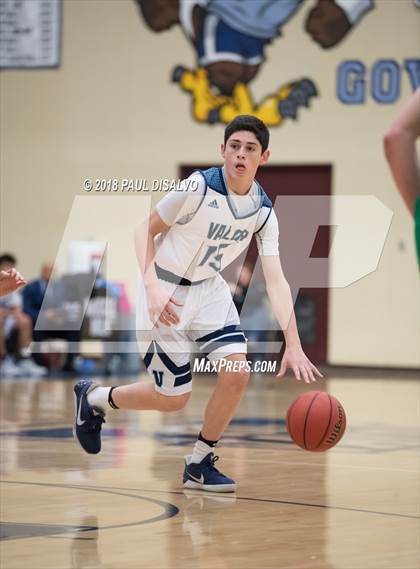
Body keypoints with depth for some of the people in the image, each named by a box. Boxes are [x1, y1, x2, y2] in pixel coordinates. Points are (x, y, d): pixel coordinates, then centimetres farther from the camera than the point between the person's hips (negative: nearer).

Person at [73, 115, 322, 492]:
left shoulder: (263, 211, -8)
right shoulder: (198, 188, -22)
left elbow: (276, 281, -10)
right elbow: (146, 230, -12)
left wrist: (293, 345, -19)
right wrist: (152, 288, -26)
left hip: (209, 290, 5)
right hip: (166, 291, -5)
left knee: (237, 371, -15)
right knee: (174, 397, -2)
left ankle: (200, 464, 4)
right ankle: (94, 397, 26)